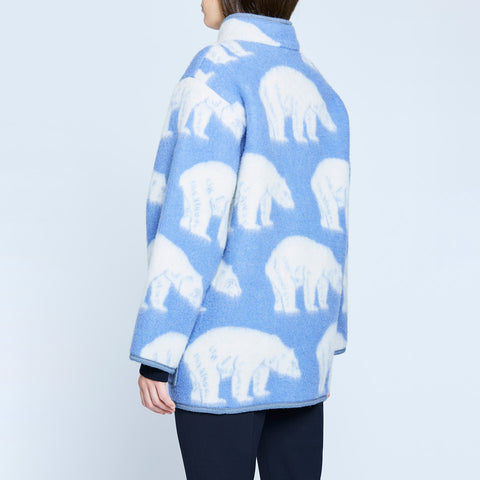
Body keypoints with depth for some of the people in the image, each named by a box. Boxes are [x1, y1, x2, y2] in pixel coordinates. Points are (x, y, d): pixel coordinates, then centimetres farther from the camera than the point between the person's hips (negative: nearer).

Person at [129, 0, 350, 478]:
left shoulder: (218, 73, -13)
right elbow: (329, 228, 13)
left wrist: (155, 354, -14)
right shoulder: (321, 93, 11)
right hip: (301, 349, 7)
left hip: (223, 353, -7)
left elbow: (194, 221, -19)